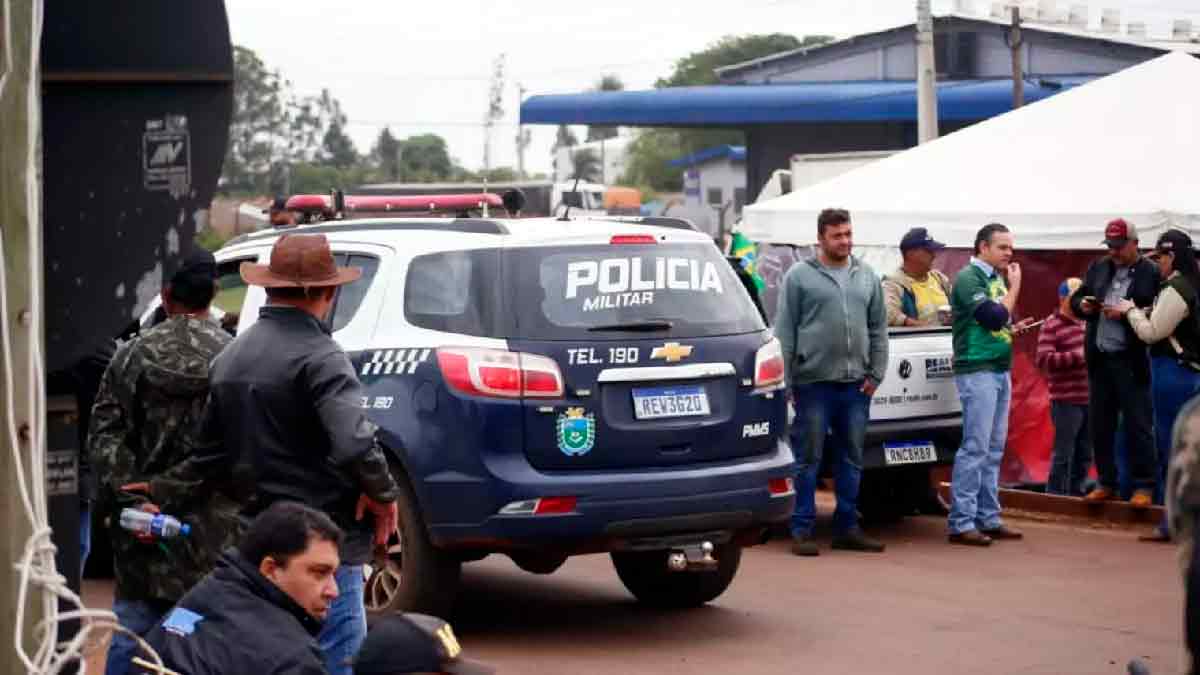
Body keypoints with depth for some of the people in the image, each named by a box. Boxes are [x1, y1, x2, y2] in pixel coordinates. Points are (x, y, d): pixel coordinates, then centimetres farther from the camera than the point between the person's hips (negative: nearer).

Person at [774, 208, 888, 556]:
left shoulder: (867, 277, 12)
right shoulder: (800, 276, -1)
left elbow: (878, 328, 15)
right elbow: (784, 331, -2)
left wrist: (876, 373, 5)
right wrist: (784, 381, -7)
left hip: (856, 384, 5)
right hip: (814, 383, -5)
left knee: (852, 459, 10)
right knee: (808, 459, -1)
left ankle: (847, 528, 19)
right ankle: (802, 531, 3)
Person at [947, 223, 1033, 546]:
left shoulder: (997, 278, 14)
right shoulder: (969, 278, -10)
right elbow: (994, 317, -19)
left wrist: (1012, 328, 6)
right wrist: (1014, 287, -9)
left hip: (1000, 370, 8)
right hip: (977, 371, -8)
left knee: (994, 449, 10)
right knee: (975, 448, -9)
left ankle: (988, 518, 15)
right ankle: (962, 523, -7)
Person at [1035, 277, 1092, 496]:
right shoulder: (1051, 326, -6)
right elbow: (1044, 360, -15)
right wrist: (1077, 356, -20)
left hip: (1089, 400, 7)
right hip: (1066, 402, -7)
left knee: (1084, 454, 12)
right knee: (1063, 453, -6)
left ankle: (1076, 493, 21)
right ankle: (1055, 497, 0)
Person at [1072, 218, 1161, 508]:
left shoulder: (1152, 273, -7)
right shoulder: (1098, 268, 12)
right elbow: (1076, 299, 16)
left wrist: (1126, 313, -21)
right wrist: (1083, 305, -5)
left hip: (1131, 362, -6)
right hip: (1099, 359, 6)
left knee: (1138, 426, -1)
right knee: (1100, 425, 11)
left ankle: (1143, 486, 5)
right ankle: (1106, 483, 20)